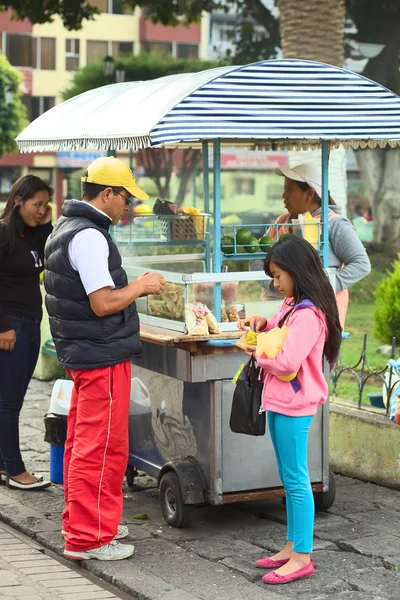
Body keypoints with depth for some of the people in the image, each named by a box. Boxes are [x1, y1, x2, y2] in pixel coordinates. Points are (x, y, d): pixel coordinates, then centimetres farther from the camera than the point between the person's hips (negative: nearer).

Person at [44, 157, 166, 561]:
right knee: (102, 447, -5)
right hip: (103, 356, -11)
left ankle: (79, 521, 29)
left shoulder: (65, 229, 14)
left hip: (80, 353, 11)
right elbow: (103, 304, -22)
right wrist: (141, 286, -8)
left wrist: (135, 288, 15)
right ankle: (87, 538, 0)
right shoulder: (90, 237, -19)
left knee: (82, 442, 18)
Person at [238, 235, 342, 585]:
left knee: (296, 479, -5)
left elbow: (287, 362, -27)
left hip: (293, 406, -10)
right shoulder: (293, 306, 12)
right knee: (289, 478, 15)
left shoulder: (307, 314, -20)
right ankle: (293, 546, 23)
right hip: (280, 402, 10)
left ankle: (302, 556, 0)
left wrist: (257, 353, -11)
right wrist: (263, 324, 9)